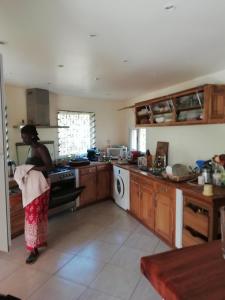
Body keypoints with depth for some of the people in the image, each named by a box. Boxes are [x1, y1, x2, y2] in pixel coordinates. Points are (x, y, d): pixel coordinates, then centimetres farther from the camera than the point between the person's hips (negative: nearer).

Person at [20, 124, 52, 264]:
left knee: (33, 216, -4)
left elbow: (49, 166, -22)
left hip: (40, 186, -9)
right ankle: (42, 240, 34)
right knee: (40, 215, 18)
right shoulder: (31, 148, 12)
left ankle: (34, 249, 8)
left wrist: (33, 168, -25)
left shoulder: (41, 148, -16)